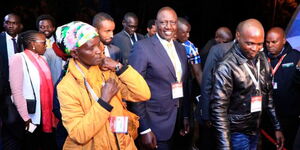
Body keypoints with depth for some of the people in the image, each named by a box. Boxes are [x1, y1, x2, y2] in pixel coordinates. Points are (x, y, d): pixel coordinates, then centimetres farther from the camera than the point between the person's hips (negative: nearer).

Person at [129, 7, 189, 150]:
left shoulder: (181, 48, 8)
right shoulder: (142, 47, -13)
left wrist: (186, 115, 13)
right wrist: (144, 129, -16)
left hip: (178, 122, 6)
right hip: (156, 125, -6)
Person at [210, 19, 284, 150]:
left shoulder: (262, 59, -1)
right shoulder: (227, 66, -21)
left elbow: (268, 94, 9)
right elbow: (219, 108, -20)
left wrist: (277, 127, 10)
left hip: (256, 129, 6)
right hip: (237, 132, -6)